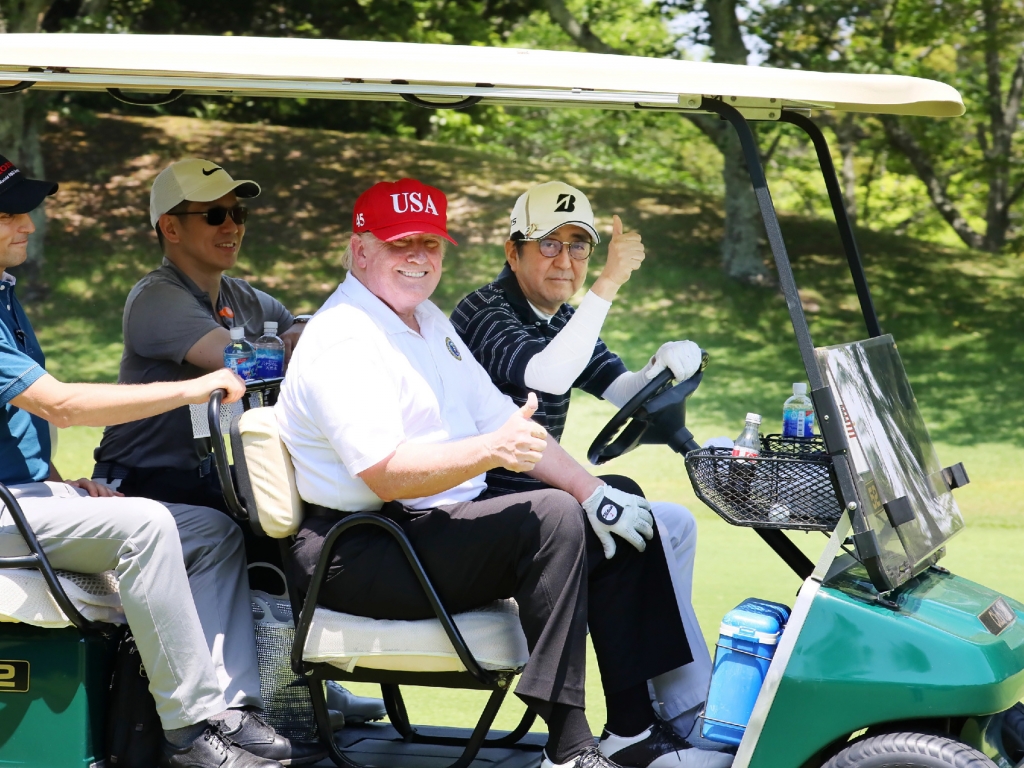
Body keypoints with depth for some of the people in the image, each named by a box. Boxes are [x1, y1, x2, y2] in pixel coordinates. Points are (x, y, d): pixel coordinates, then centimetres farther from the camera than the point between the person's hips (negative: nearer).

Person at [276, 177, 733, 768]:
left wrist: (594, 494, -1)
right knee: (552, 517, -27)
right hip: (361, 556, -10)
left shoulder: (430, 322, 16)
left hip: (446, 523, 10)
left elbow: (504, 420, 12)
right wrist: (492, 450, -39)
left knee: (618, 528, 4)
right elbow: (386, 474, -26)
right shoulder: (344, 342, -15)